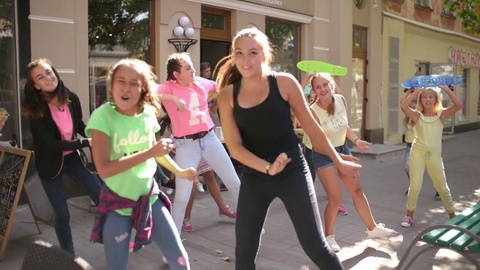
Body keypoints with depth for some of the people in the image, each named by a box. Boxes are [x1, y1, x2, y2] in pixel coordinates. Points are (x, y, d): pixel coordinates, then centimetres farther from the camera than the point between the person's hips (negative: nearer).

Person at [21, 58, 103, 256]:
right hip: (51, 164, -4)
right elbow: (52, 144, -26)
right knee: (62, 215, 6)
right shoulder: (35, 110, -20)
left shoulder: (71, 99, -9)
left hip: (73, 158, 4)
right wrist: (87, 142, -26)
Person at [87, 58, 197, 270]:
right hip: (117, 203, -4)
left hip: (149, 197, 4)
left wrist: (180, 172, 25)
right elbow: (104, 169, -28)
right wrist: (149, 153, -29)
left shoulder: (147, 114, -5)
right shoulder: (102, 116, -19)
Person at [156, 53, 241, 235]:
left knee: (234, 182, 11)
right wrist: (173, 99, -33)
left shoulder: (201, 83, 5)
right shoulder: (168, 88, -8)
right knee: (182, 196, -1)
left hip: (210, 139, 4)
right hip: (186, 145, -4)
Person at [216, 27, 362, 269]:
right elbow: (234, 146, -7)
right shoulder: (228, 94, -4)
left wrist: (338, 161, 7)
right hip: (253, 178, 2)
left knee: (315, 246, 0)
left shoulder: (284, 83, -8)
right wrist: (267, 168, -21)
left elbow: (311, 127, 1)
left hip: (293, 173, -2)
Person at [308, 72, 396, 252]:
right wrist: (340, 157, -30)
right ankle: (328, 236, 16)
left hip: (342, 149, 6)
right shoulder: (313, 112, -25)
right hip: (324, 155, -6)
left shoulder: (341, 100, -7)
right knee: (335, 199, -6)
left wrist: (356, 140, -3)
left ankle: (372, 228, 33)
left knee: (357, 190, 15)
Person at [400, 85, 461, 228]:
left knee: (442, 187, 12)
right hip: (418, 153, -1)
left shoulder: (441, 114, 3)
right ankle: (409, 215, 15)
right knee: (415, 186, -1)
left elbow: (458, 105, -11)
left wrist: (446, 89, -12)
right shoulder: (417, 115, 0)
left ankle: (452, 216, 28)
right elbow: (403, 106, -18)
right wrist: (416, 91, -14)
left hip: (434, 155, 1)